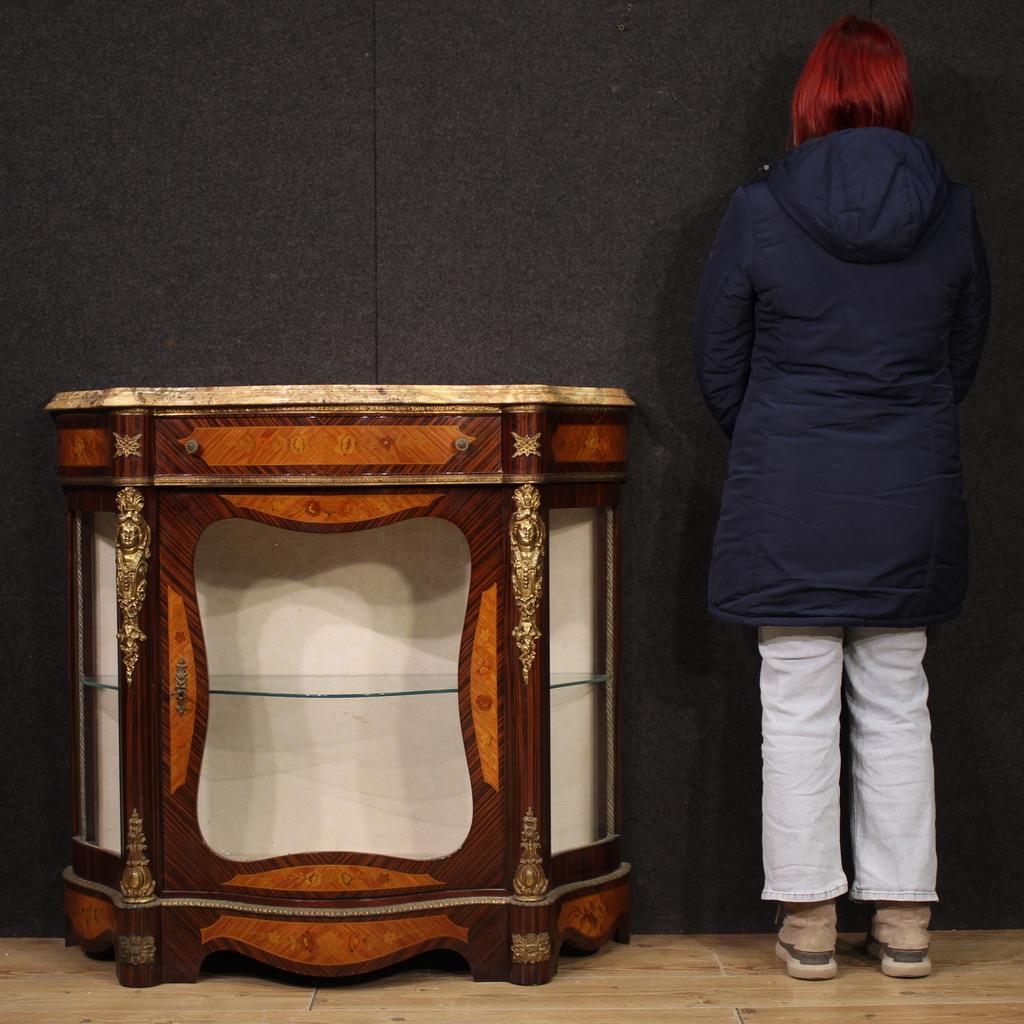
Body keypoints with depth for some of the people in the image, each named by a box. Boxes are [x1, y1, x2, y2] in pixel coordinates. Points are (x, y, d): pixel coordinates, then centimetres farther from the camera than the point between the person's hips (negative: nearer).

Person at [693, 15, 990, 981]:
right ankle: (904, 922, 19)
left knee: (798, 711, 5)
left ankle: (809, 923, 12)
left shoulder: (758, 211, -8)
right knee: (896, 710, 12)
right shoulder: (951, 211, 0)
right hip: (912, 499, 3)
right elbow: (964, 356, 11)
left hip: (788, 500, -2)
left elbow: (718, 365, 1)